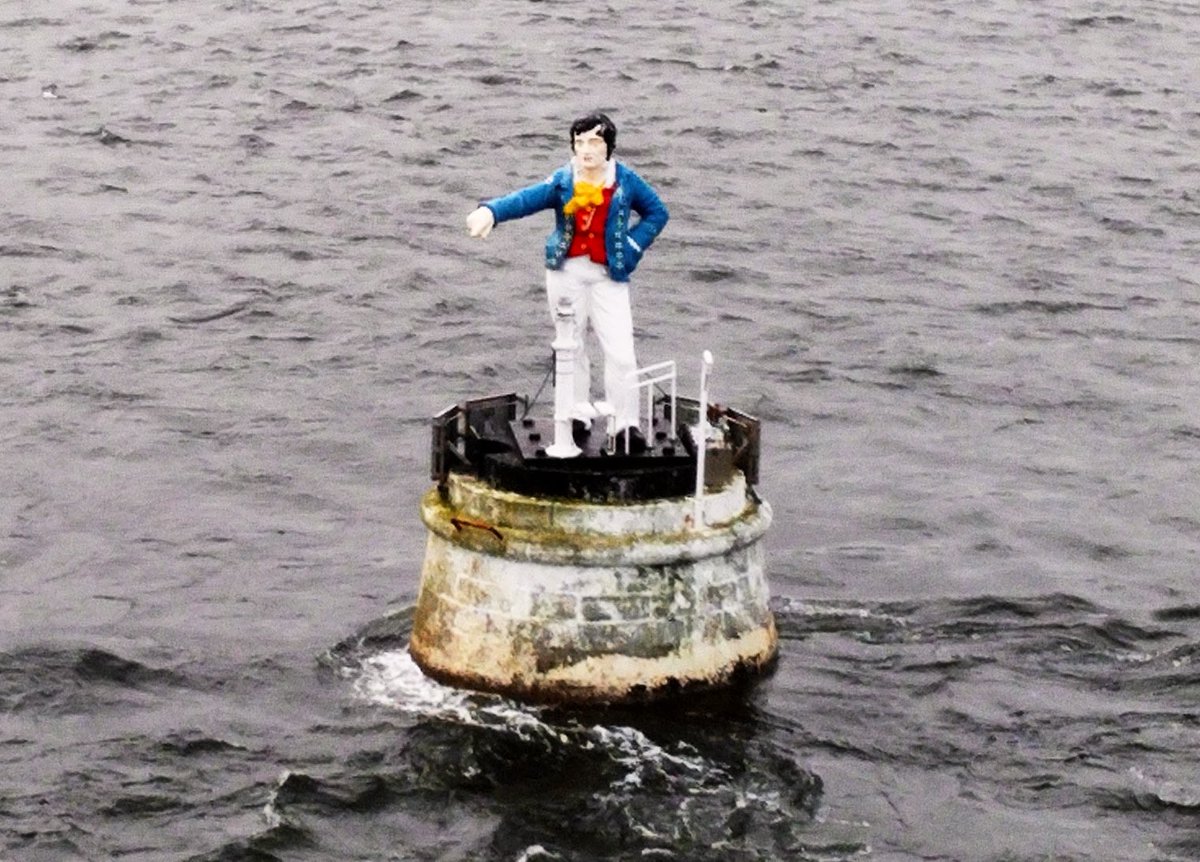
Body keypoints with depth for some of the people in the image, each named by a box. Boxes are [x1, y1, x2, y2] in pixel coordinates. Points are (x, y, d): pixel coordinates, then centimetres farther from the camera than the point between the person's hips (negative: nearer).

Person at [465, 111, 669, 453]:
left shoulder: (625, 181, -2)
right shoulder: (563, 181, -4)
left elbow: (657, 212, 10)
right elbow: (527, 199, -21)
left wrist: (632, 248, -3)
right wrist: (491, 211, -41)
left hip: (608, 274, -1)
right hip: (567, 271, 1)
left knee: (620, 351, -8)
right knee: (570, 346, 11)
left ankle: (626, 425, -1)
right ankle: (575, 415, 26)